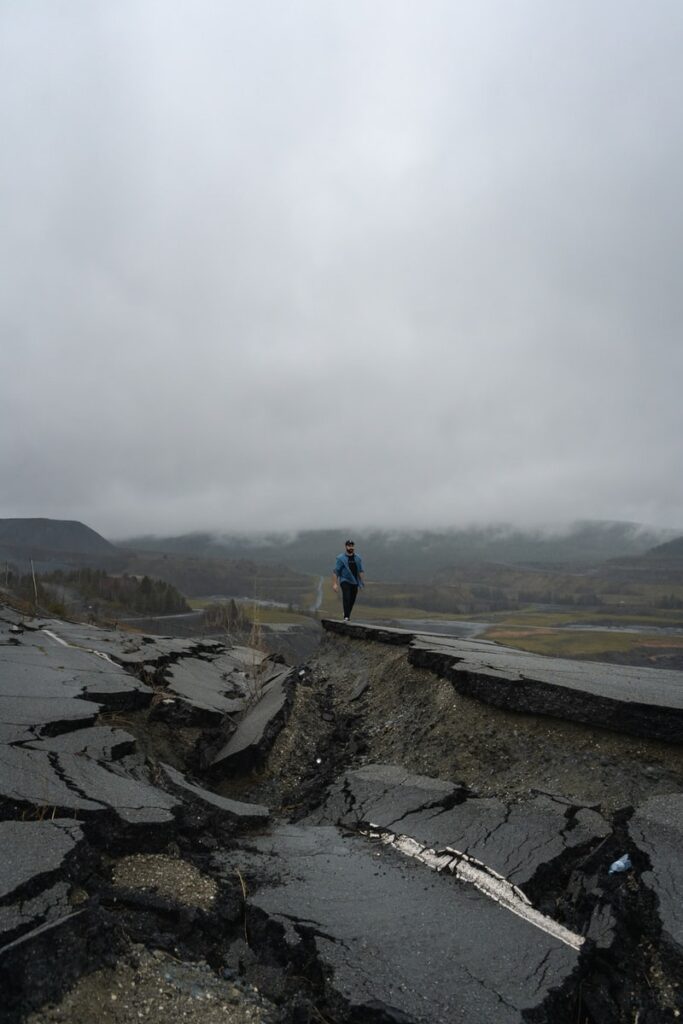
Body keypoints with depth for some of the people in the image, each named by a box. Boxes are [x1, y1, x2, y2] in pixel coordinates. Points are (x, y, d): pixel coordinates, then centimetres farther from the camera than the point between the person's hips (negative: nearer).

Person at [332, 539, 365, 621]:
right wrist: (334, 584, -10)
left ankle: (348, 616, 18)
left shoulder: (358, 558, 10)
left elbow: (361, 571, 15)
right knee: (346, 597, -21)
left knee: (352, 600, 4)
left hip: (355, 582, 4)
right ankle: (346, 617, -26)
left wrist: (361, 582, 9)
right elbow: (335, 572, -4)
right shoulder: (341, 558, -2)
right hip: (345, 581, -4)